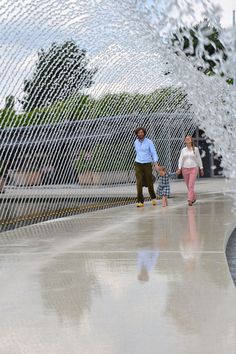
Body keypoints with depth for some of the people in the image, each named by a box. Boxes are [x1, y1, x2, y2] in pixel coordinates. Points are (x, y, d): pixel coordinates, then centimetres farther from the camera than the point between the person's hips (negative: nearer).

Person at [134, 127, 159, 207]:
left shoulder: (149, 142, -6)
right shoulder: (136, 142, 5)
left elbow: (154, 153, -10)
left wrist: (156, 164, -20)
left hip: (147, 164, -2)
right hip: (138, 164, 2)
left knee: (149, 183, 8)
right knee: (139, 183, -11)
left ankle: (153, 198, 33)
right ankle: (140, 201, -9)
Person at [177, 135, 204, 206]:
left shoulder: (195, 149, 1)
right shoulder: (183, 150, 6)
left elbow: (199, 159, 6)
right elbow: (181, 159, 5)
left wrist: (201, 168, 6)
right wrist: (179, 168, -7)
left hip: (193, 169, -3)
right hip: (185, 169, 3)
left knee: (191, 185, -14)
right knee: (188, 186, 10)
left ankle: (190, 200, -18)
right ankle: (193, 198, 29)